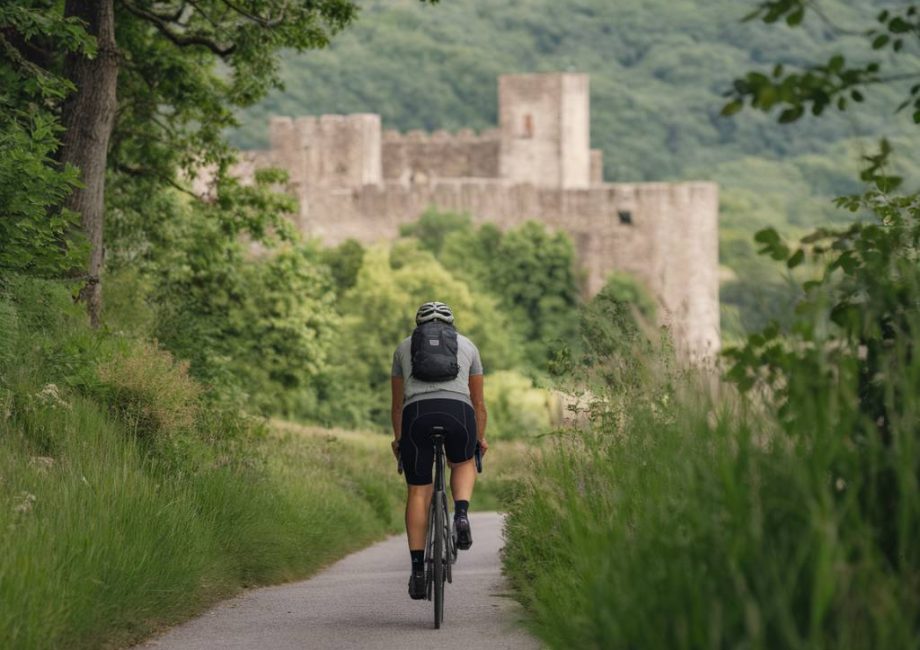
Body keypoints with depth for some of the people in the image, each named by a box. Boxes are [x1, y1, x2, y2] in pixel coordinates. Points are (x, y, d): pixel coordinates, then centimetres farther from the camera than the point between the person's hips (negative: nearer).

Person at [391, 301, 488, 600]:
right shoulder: (467, 346, 27)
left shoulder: (404, 347, 27)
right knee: (463, 464, 29)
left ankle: (417, 569, 2)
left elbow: (397, 403, 31)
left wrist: (398, 439, 43)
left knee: (418, 492, 8)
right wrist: (480, 438, 43)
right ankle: (461, 514, 1)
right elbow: (478, 402, 30)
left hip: (417, 414, 0)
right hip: (458, 412, 0)